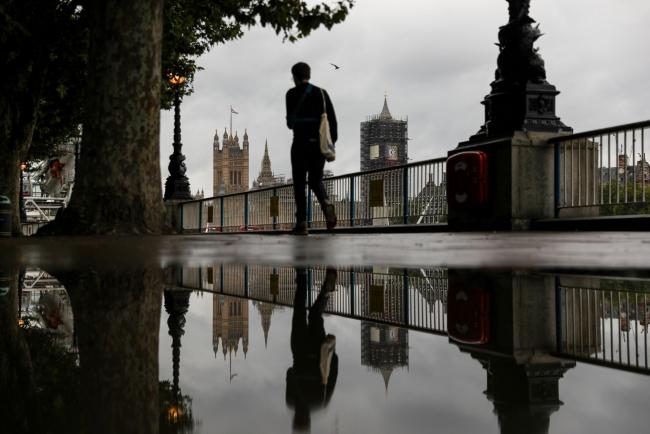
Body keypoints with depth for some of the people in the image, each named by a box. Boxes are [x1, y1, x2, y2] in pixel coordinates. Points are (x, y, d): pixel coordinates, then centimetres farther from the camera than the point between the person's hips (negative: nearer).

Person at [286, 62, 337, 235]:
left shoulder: (292, 94, -1)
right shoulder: (322, 93, 8)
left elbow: (290, 121, -2)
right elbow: (332, 119, 2)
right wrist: (332, 142, 3)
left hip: (301, 142, -3)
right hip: (319, 143, 3)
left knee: (299, 182, 4)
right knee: (316, 180, 15)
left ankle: (301, 223, -4)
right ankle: (326, 204, -16)